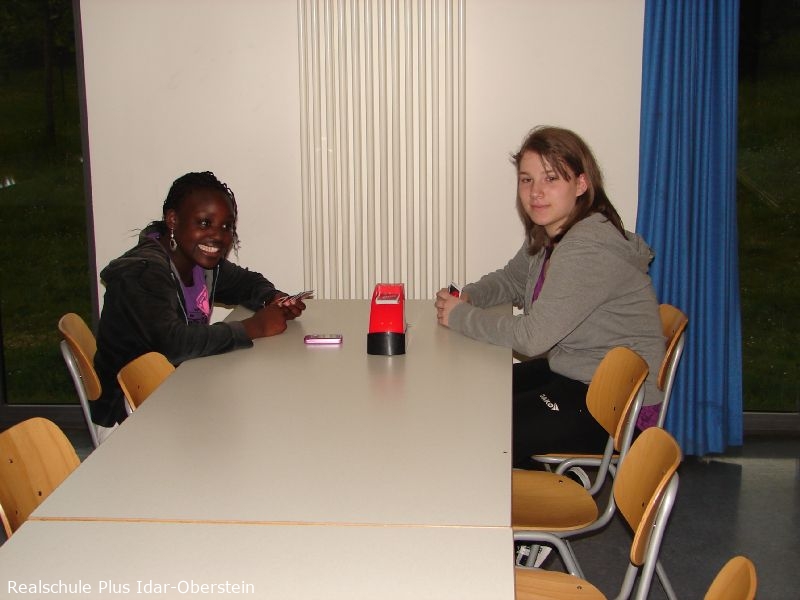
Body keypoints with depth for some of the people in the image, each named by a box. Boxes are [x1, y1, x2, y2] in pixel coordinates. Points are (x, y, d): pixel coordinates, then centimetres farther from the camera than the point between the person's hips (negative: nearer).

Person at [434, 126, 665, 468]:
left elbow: (533, 337, -27)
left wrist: (461, 316, -14)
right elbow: (511, 279, 22)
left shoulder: (589, 250, -26)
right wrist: (466, 297, 1)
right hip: (570, 372, 10)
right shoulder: (547, 236, 5)